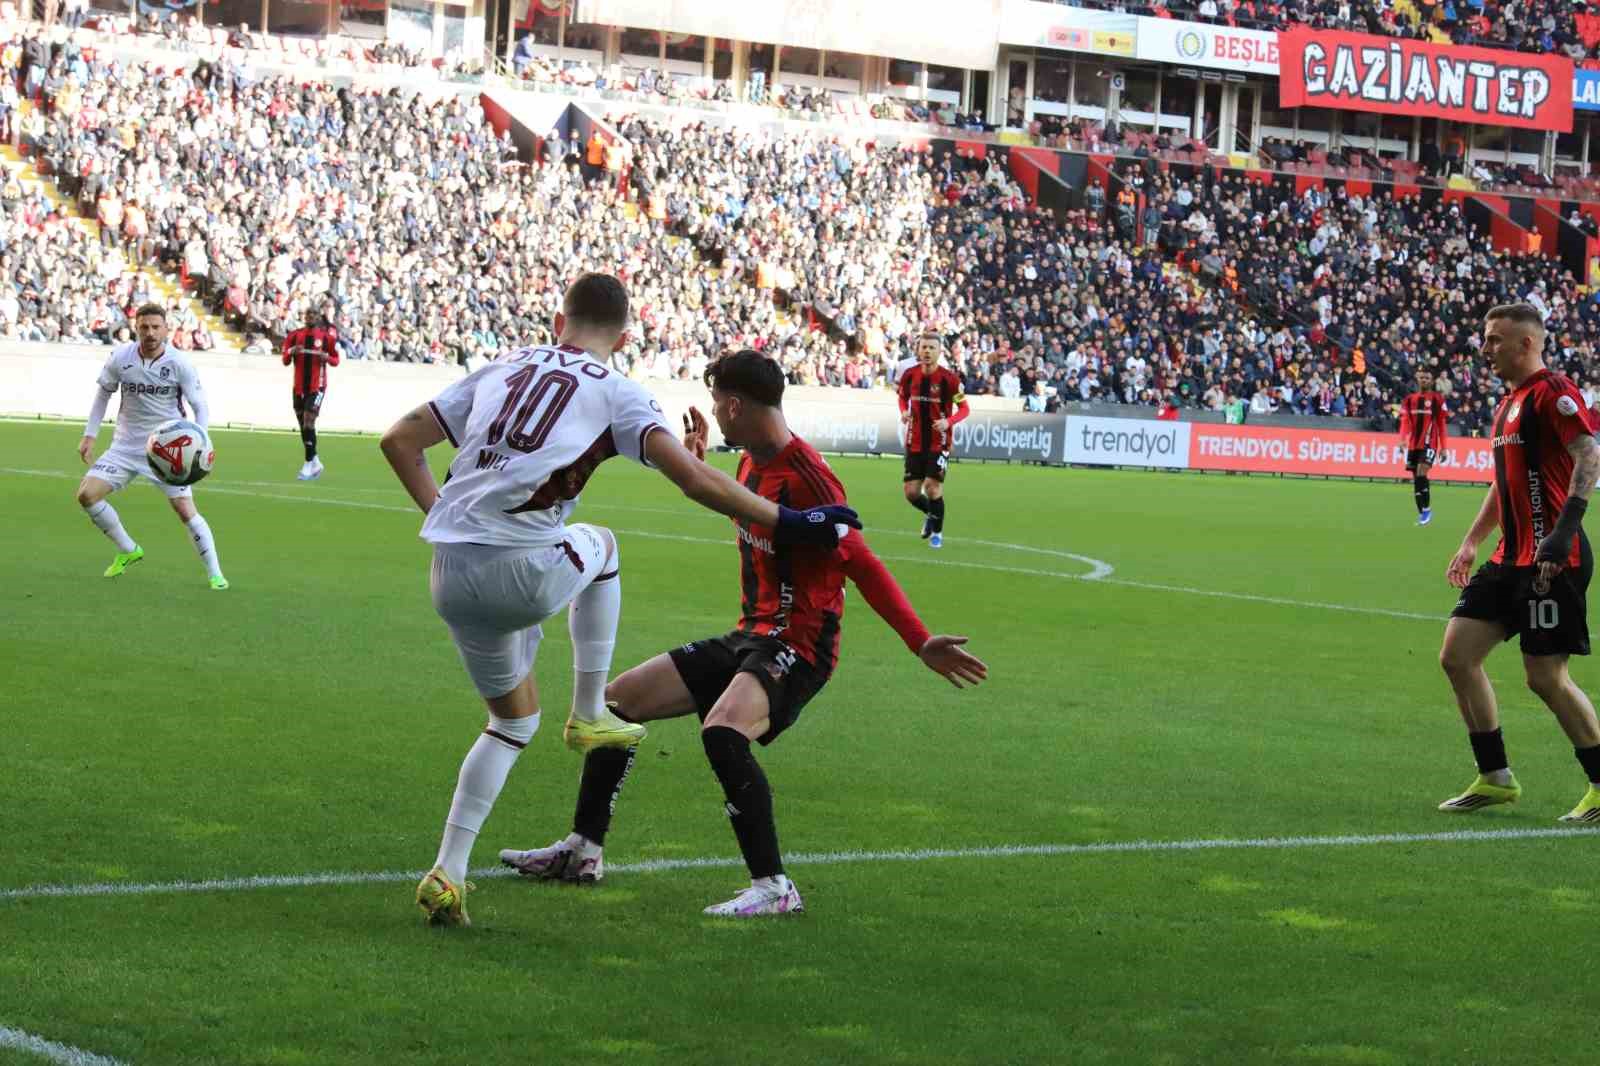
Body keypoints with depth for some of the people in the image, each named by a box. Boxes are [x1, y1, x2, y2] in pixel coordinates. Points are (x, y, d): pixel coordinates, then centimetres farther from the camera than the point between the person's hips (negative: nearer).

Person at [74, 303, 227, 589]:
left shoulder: (179, 363, -14)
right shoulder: (120, 357, -7)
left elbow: (201, 406, -7)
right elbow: (103, 393, 9)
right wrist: (90, 435, 6)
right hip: (126, 446, 3)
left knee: (185, 510, -14)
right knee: (86, 494, -8)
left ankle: (215, 574, 0)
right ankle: (128, 550, 12)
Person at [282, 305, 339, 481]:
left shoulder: (327, 336, -1)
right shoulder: (294, 335, 5)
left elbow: (335, 361, 6)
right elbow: (285, 361, 7)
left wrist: (327, 357, -16)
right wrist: (291, 352, -14)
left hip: (317, 386, -4)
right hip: (299, 386, 4)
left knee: (308, 421, -17)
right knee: (303, 425, 9)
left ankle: (309, 464, -14)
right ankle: (315, 462, 24)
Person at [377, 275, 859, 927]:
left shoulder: (501, 371, 20)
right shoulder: (614, 392, 5)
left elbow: (400, 440, 20)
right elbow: (694, 480, -6)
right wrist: (787, 524, 0)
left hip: (449, 578, 5)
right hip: (523, 575, -5)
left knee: (514, 718, 24)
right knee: (600, 546, 31)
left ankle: (448, 872, 14)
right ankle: (589, 716, 29)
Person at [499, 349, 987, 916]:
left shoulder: (806, 478, -20)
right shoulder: (752, 462, 8)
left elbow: (864, 566, -20)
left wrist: (921, 643, -25)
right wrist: (695, 462, 36)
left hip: (797, 647, -10)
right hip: (749, 637, 10)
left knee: (722, 730, -37)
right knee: (617, 700, 12)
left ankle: (773, 886, -28)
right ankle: (583, 850, 24)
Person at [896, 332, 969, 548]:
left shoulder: (949, 378, -13)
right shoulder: (909, 375, -2)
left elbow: (964, 408, -6)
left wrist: (948, 421, -24)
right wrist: (904, 412, -5)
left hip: (939, 443, -4)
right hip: (915, 442, 4)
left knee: (933, 487, -11)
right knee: (911, 492, 2)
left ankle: (937, 532, 14)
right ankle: (930, 514, 36)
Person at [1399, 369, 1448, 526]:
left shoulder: (1437, 400, 1)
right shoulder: (1409, 399, 10)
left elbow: (1441, 425, 2)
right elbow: (1405, 421, 2)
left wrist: (1443, 447, 0)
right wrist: (1402, 439, -14)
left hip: (1429, 444, -4)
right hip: (1413, 444, 4)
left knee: (1421, 473, -20)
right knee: (1415, 479, 6)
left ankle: (1427, 508, -10)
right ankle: (1421, 513, 14)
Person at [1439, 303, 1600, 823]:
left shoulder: (1551, 391, -11)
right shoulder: (1508, 404, 18)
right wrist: (1472, 541, 25)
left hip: (1552, 561, -10)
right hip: (1512, 558, 10)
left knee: (1546, 678, -7)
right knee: (1457, 655, 5)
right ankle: (1496, 779, 13)